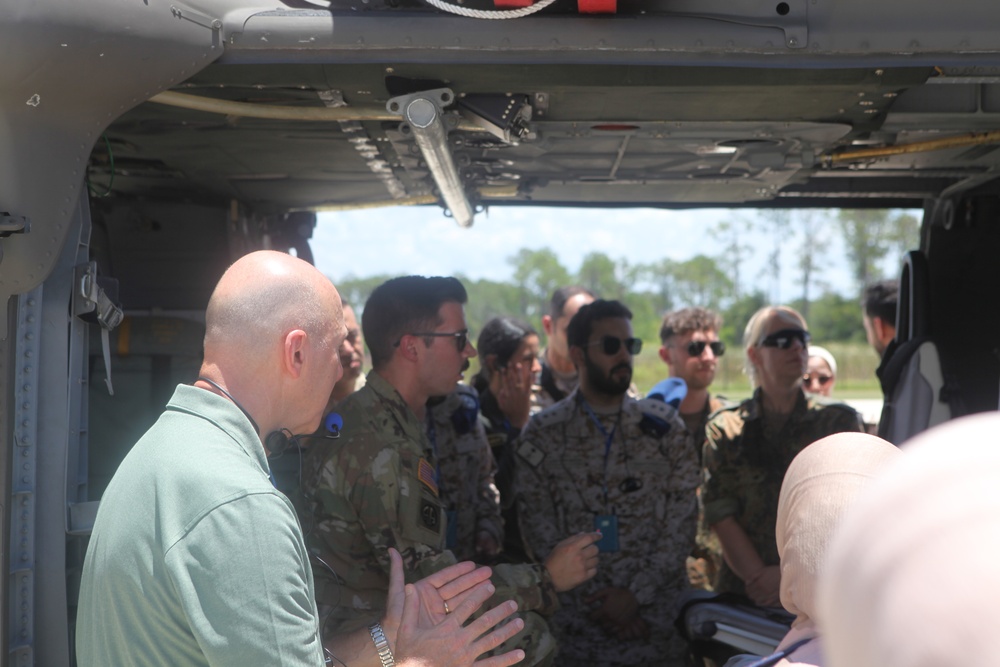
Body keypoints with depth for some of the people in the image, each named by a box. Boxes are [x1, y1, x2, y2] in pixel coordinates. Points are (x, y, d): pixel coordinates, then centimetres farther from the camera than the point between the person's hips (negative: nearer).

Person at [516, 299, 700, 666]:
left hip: (659, 620, 1)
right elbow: (540, 534, -3)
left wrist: (635, 594, -10)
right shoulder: (541, 435, 1)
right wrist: (595, 603, -10)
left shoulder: (664, 425, 3)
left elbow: (682, 522, -2)